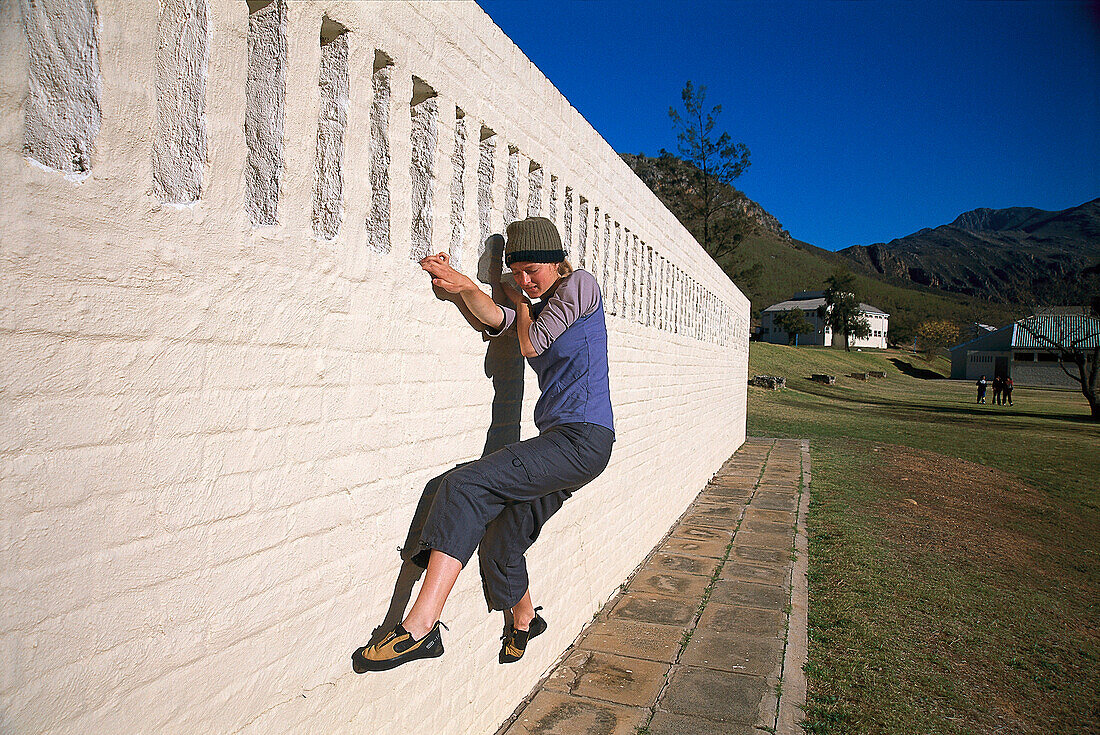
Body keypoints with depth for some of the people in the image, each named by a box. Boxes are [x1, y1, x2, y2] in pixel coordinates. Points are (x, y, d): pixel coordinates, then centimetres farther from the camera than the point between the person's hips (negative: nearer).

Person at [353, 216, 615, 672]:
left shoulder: (579, 284, 0)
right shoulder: (538, 307, 22)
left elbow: (531, 345, -6)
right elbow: (495, 319, 2)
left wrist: (519, 300, 12)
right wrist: (465, 287, -17)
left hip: (583, 439, -8)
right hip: (556, 441, 8)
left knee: (466, 485, -22)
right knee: (499, 544, 9)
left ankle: (420, 626, -26)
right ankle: (524, 621, 37)